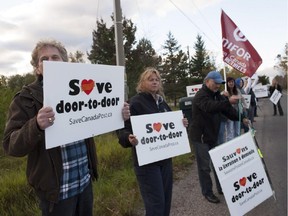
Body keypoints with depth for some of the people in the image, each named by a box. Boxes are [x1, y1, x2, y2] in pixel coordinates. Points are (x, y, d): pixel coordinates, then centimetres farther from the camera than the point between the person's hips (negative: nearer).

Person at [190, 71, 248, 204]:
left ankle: (222, 188, 31)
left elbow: (226, 109, 9)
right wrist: (228, 101, -48)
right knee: (205, 166, 0)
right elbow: (210, 107, -37)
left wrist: (241, 118, -4)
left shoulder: (216, 95, 13)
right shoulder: (201, 95, -17)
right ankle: (207, 192, 15)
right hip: (200, 136, -8)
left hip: (212, 135, 8)